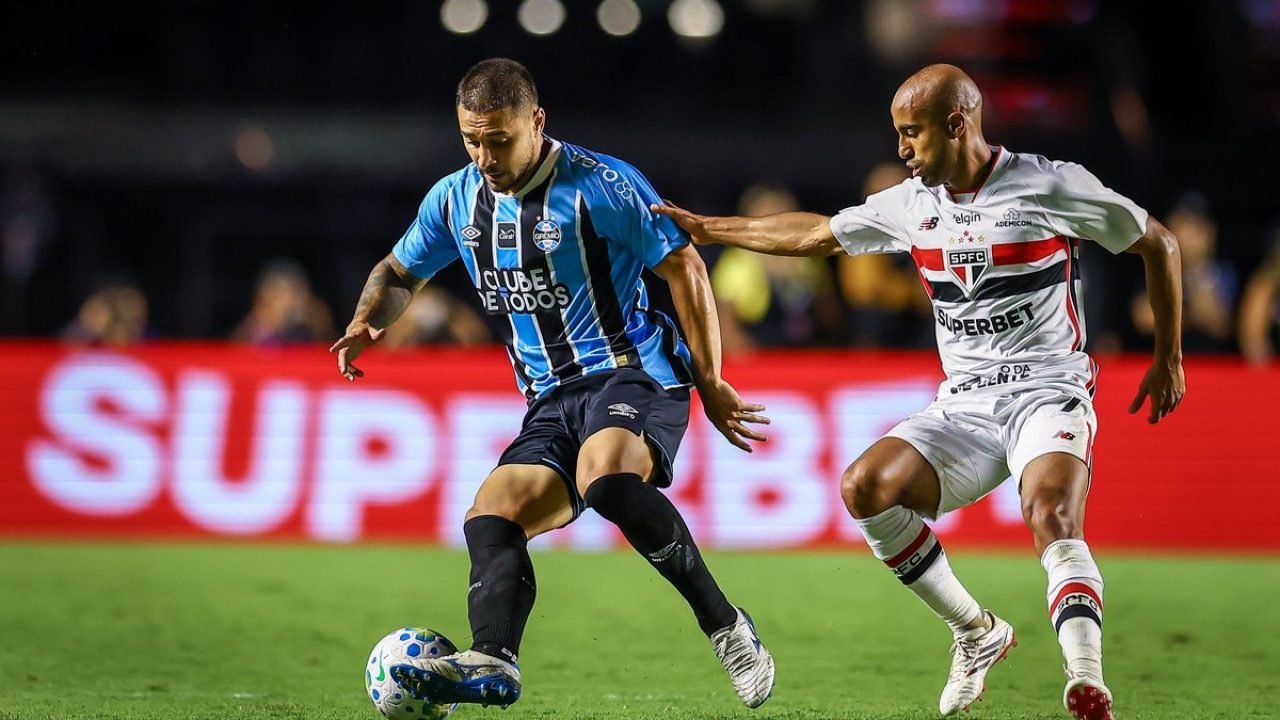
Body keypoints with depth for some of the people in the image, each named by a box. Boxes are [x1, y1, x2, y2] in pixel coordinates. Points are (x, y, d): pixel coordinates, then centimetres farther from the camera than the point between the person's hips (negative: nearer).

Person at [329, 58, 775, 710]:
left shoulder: (600, 186, -10)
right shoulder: (456, 199, 9)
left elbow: (684, 269, -5)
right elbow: (399, 272, 24)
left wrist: (710, 383, -7)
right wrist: (366, 323, 1)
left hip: (634, 375, -7)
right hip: (552, 401, 7)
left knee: (604, 476, -36)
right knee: (491, 516, -16)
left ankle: (726, 628, -25)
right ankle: (492, 663, -35)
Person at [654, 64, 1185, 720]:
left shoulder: (1049, 186, -7)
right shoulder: (912, 204, 8)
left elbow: (1159, 245, 3)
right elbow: (814, 236, 23)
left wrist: (1168, 359, 6)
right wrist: (707, 229, 23)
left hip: (1048, 394, -6)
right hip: (964, 407, 6)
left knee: (1052, 517, -32)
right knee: (865, 487, -16)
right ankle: (977, 634, -2)